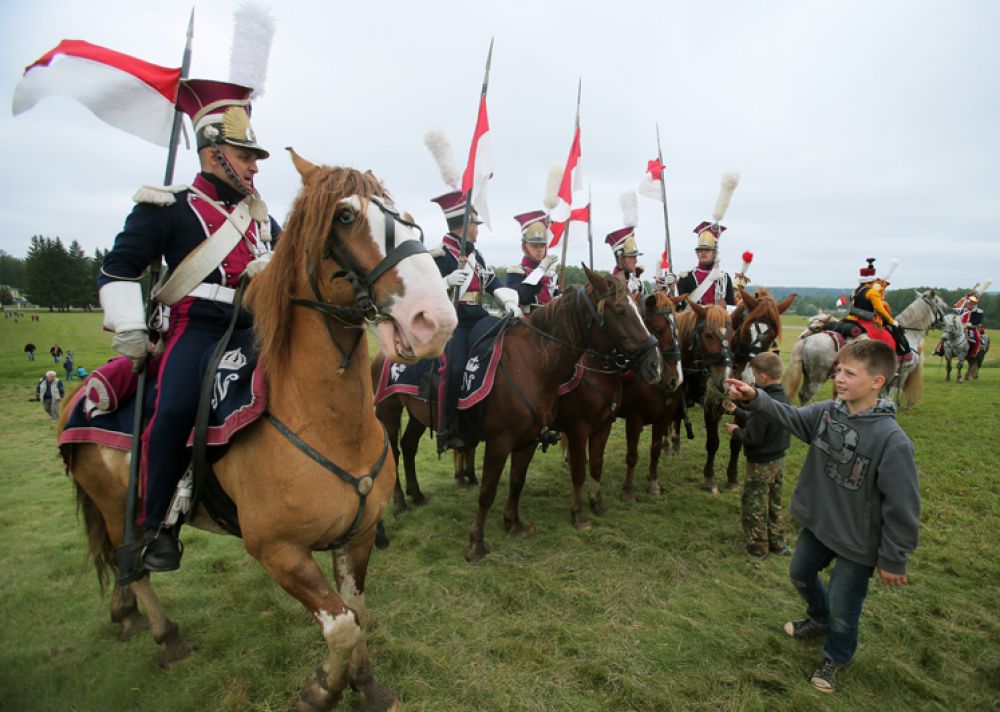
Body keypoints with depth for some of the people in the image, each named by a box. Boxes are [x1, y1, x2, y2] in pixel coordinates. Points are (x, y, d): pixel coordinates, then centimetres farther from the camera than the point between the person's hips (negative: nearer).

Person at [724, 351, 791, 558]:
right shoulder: (783, 397, -1)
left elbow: (752, 438, -28)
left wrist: (736, 431, -10)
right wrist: (736, 411, 7)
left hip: (760, 464, -9)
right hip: (779, 459, 9)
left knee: (754, 507, 9)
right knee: (774, 504, 23)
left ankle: (757, 547, 21)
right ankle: (777, 543, 34)